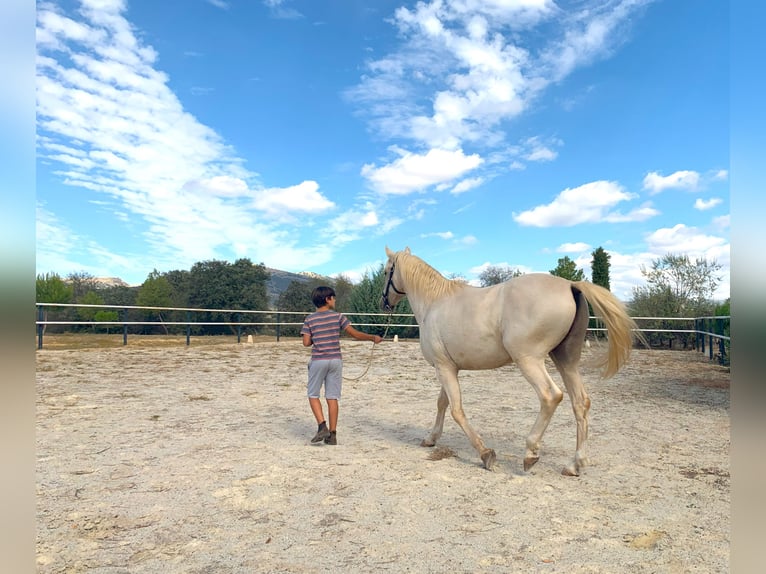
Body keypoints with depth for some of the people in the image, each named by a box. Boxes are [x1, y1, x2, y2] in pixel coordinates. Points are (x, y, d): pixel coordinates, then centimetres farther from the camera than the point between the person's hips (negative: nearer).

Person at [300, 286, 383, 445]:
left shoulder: (309, 320, -1)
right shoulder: (338, 316, -2)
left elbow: (306, 342, -5)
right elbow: (355, 334, -3)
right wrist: (373, 338, 6)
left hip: (318, 361, -1)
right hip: (336, 360, 1)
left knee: (313, 395, 11)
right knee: (332, 397, 6)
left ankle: (322, 426, -5)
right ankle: (332, 434, 8)